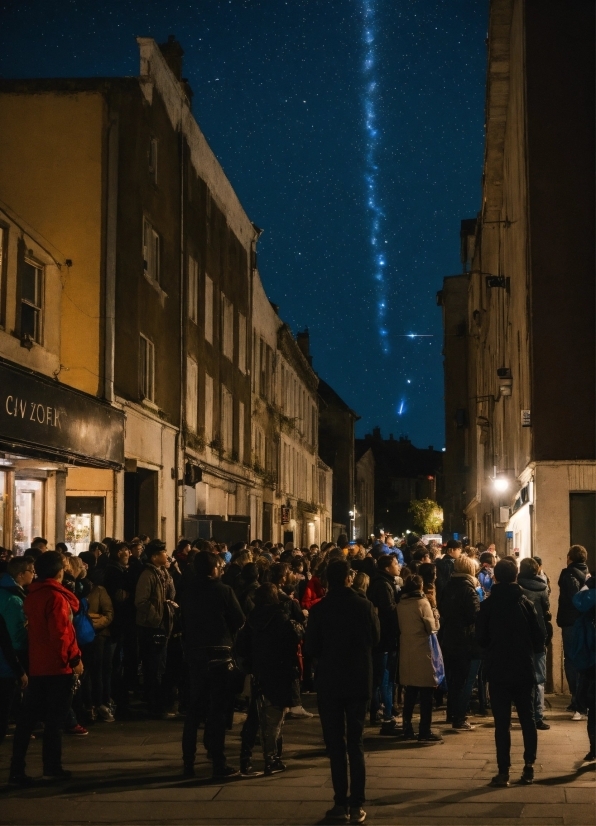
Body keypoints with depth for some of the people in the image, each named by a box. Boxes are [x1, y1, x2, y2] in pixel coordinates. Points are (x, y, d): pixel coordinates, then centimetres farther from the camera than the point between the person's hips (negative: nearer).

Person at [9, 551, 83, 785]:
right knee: (54, 718, 3)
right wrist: (75, 659, -12)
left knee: (28, 716, 7)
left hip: (36, 665, 7)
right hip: (57, 666, -7)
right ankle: (52, 767, 10)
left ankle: (17, 770, 6)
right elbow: (61, 633, -20)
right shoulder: (56, 596, -16)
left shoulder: (32, 595, 8)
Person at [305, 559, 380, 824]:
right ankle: (357, 805, 7)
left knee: (335, 744, 6)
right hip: (359, 680, 1)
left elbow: (310, 647, -6)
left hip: (329, 680, -1)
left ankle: (341, 804, 4)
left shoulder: (319, 609, -11)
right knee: (355, 742, 10)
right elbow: (375, 639, 2)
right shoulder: (364, 606, -9)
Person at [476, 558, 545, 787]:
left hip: (497, 671, -1)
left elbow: (480, 638, -4)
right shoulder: (525, 603, -4)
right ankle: (529, 767, 12)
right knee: (527, 719, 13)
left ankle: (503, 771, -2)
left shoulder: (488, 605, -7)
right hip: (523, 670, 1)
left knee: (502, 722, 1)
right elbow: (539, 638, -5)